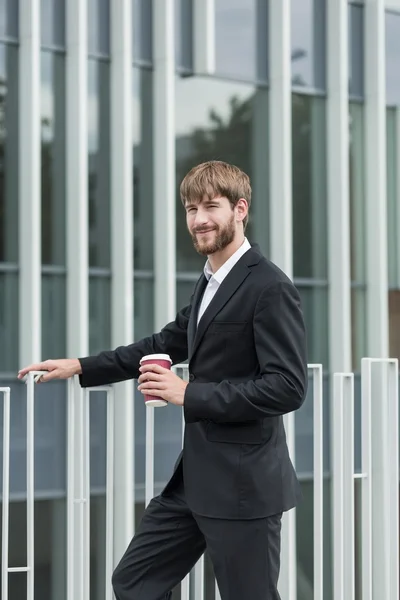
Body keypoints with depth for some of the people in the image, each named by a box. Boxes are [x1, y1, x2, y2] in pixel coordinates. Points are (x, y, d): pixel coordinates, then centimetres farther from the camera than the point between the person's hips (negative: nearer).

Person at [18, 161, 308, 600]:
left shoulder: (270, 287, -15)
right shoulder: (210, 283, 14)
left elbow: (287, 387, -22)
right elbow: (166, 344, 24)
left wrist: (190, 393, -21)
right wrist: (80, 366, 17)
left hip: (244, 485, -9)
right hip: (195, 476, 9)